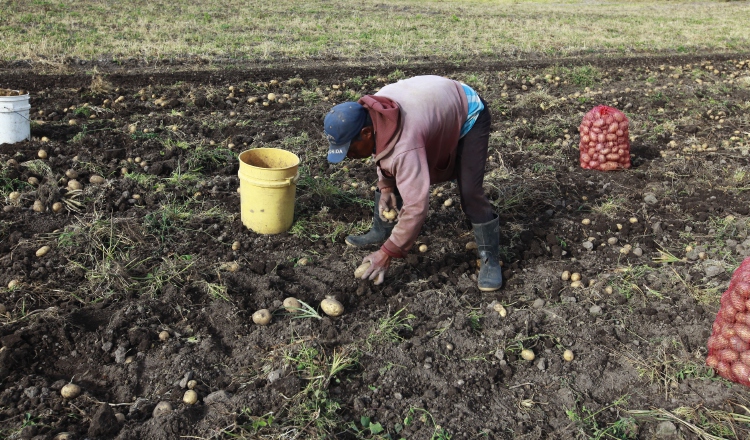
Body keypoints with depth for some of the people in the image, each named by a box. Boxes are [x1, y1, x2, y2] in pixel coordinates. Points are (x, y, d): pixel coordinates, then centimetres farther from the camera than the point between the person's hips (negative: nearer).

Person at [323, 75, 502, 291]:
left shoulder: (404, 146, -46)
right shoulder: (367, 114, -20)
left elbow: (416, 205, -43)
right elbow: (384, 150, 3)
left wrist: (388, 252, -35)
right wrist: (385, 187, -5)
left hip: (468, 115, -8)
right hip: (433, 107, 8)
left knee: (469, 193, -18)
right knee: (391, 174, 8)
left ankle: (490, 258, -2)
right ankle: (381, 232, 25)